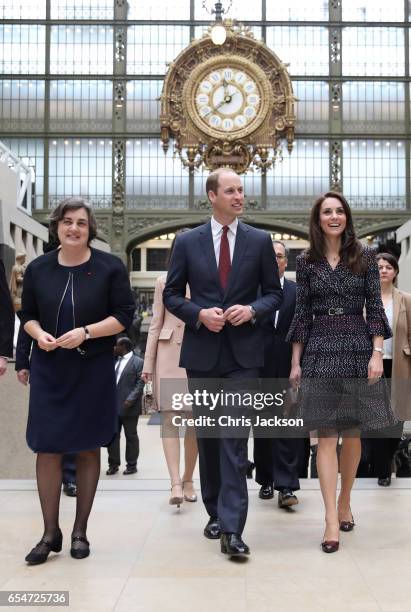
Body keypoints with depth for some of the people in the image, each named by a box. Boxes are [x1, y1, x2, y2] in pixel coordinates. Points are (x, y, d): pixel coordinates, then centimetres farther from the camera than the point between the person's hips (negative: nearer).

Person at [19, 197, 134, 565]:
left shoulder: (110, 267, -3)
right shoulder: (38, 269, 4)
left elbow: (124, 315, -5)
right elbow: (27, 314, 11)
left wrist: (85, 332, -18)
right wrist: (39, 334, -12)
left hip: (93, 369, -2)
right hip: (48, 369, 2)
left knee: (88, 448, 7)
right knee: (47, 448, 0)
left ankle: (80, 531, 19)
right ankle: (50, 533, 12)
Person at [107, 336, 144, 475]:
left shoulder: (138, 362, -5)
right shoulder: (115, 361, 16)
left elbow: (140, 384, -11)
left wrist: (130, 399, -20)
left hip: (128, 406, -6)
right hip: (113, 405, 6)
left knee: (131, 436, 4)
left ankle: (131, 465, 12)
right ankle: (113, 464, 14)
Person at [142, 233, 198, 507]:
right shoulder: (164, 281, 11)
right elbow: (156, 324, 11)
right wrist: (149, 363, 6)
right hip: (169, 354, 1)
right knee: (169, 417, -9)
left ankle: (188, 479, 18)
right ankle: (176, 483, -12)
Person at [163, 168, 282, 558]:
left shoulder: (260, 241, 3)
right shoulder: (187, 242, 3)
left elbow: (274, 292, 7)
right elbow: (171, 294, 5)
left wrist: (252, 310, -13)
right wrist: (199, 314, -12)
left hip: (243, 353, -1)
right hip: (201, 352, 2)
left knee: (235, 437, -8)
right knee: (207, 436, 12)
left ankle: (232, 528, -7)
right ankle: (216, 512, 28)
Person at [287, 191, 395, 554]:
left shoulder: (365, 257, 4)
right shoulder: (307, 262, 6)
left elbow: (375, 307, 1)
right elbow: (302, 314, 7)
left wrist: (377, 353, -9)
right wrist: (295, 362, 4)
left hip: (357, 348, 0)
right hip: (319, 352, 0)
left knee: (352, 433, 7)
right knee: (326, 435, -3)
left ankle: (345, 503, 25)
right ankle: (332, 520, -4)